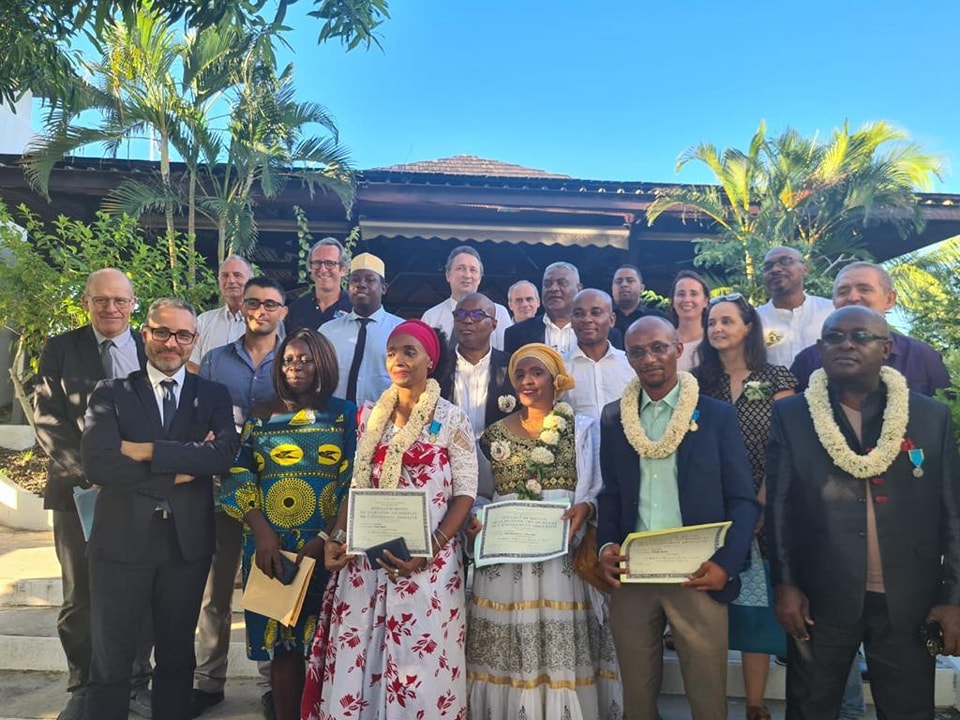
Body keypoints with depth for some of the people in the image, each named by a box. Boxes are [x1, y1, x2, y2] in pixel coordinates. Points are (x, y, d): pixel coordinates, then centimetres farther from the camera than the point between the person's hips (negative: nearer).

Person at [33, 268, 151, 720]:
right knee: (79, 597, 9)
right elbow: (47, 419, -3)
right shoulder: (59, 349, 4)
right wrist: (89, 474, -13)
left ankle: (137, 682, 24)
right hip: (79, 490, 0)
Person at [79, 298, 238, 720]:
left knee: (177, 655, 18)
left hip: (188, 541, 2)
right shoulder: (110, 394, 1)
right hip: (121, 539, -1)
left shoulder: (214, 396, 4)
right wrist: (180, 470, -15)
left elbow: (224, 454, -14)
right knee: (111, 658, 11)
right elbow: (98, 463, -15)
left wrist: (148, 451, -17)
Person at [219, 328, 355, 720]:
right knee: (281, 645, 7)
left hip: (326, 549, -1)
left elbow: (354, 484, -4)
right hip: (270, 548, 2)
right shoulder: (261, 415, 8)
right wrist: (262, 531, -12)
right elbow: (238, 478, 2)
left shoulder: (346, 415, 3)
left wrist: (323, 541, -14)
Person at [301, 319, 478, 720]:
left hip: (428, 559, -3)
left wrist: (431, 549, -17)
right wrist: (336, 537, -2)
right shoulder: (371, 416, 8)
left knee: (419, 658, 3)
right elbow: (357, 485, 11)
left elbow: (465, 493, -6)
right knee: (355, 654, 7)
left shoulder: (452, 420, -4)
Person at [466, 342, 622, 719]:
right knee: (507, 652, 7)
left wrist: (585, 507, -21)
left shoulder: (583, 427, 5)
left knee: (562, 653, 1)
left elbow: (595, 488, 0)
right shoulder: (495, 433, 10)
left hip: (563, 552, -2)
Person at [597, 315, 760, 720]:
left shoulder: (717, 415, 0)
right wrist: (605, 546, -5)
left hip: (697, 574, -2)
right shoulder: (614, 418, 7)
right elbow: (610, 493, 11)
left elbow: (743, 500, -2)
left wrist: (726, 563, -15)